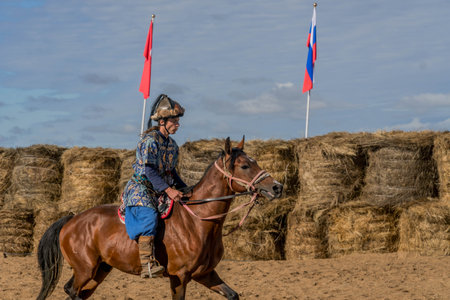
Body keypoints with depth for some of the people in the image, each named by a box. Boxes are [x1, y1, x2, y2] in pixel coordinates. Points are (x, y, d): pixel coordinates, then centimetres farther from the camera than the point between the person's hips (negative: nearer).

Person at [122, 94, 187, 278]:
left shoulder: (171, 144, 14)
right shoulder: (150, 140, -13)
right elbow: (149, 170, -21)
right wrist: (168, 190, -30)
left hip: (161, 193, 9)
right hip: (141, 189, -9)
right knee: (149, 217, -33)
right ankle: (148, 265, -43)